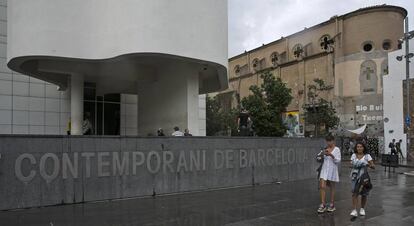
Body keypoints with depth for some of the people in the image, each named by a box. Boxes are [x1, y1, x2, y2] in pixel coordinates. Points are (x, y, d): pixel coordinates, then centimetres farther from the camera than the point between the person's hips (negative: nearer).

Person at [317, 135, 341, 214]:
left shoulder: (336, 149, -5)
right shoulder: (325, 149, 10)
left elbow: (338, 160, -12)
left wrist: (331, 155, -26)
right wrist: (323, 154, -2)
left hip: (332, 170, -4)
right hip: (324, 169, 4)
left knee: (332, 188, 7)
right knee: (322, 187, -7)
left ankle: (332, 205, 19)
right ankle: (323, 205, -3)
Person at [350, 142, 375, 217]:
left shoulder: (367, 156, -2)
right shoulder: (353, 155, 6)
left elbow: (373, 166, -8)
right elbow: (351, 164, 16)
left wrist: (370, 165, -28)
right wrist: (352, 165, -7)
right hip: (355, 176, 1)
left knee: (363, 194, 8)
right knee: (355, 193, -7)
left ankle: (362, 209, 27)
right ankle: (354, 210, -9)